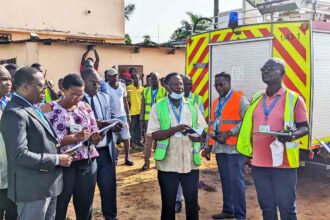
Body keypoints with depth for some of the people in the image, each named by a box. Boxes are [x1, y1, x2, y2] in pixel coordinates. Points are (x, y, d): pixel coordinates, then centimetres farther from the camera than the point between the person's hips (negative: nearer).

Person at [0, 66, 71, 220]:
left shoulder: (32, 107, 12)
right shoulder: (15, 113, -19)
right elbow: (20, 155, -26)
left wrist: (55, 144, 5)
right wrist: (56, 159, -20)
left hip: (47, 183, 9)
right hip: (33, 187, -9)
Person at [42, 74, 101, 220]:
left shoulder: (85, 107, 9)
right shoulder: (50, 108, -5)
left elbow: (94, 133, 11)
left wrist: (95, 137, -13)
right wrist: (75, 137, -23)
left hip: (87, 163, 4)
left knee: (85, 207, 13)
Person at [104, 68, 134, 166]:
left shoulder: (122, 85, 3)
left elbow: (125, 101, 10)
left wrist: (128, 115, 8)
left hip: (122, 115, 4)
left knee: (126, 136, 5)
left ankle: (127, 158, 15)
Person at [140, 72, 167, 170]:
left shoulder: (164, 91, -1)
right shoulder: (145, 91, 8)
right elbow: (143, 106, 8)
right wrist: (142, 119, 4)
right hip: (148, 119, 2)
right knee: (148, 141, 4)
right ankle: (146, 162, 12)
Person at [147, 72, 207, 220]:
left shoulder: (192, 105, 6)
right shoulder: (158, 107, -3)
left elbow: (202, 129, 8)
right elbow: (155, 135, -10)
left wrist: (198, 137, -15)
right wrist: (176, 129, -24)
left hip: (190, 162, 3)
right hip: (168, 164, -2)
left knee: (192, 202, 13)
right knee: (168, 203, 12)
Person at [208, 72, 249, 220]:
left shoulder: (240, 99, -5)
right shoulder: (216, 102, 17)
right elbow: (212, 122, 19)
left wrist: (229, 133, -18)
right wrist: (213, 133, 2)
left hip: (234, 147, -7)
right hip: (219, 146, 7)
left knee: (236, 181, -4)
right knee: (225, 180, 14)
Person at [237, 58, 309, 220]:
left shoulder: (294, 99, -4)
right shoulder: (256, 99, 11)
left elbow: (305, 128, -3)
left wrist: (292, 135, -24)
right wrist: (248, 153, 15)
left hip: (283, 164, -5)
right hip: (259, 164, 5)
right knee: (266, 207, 15)